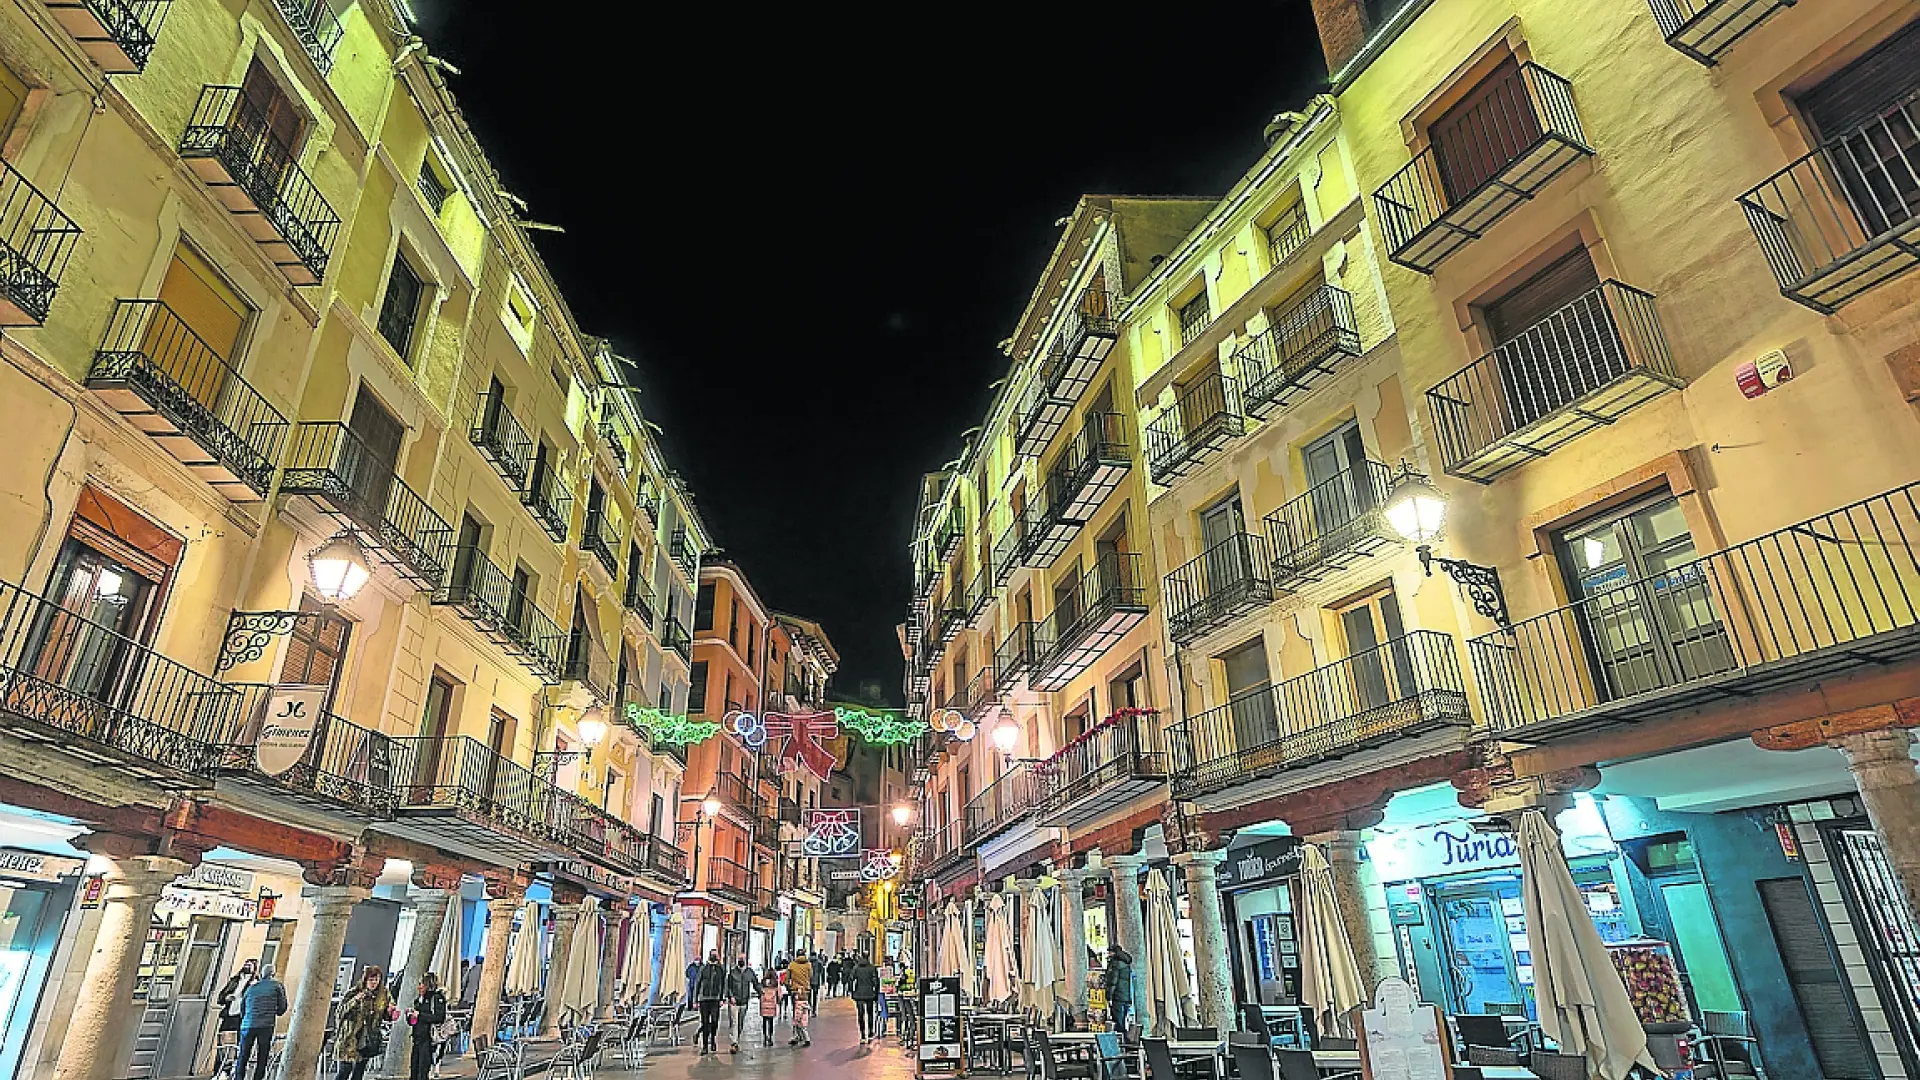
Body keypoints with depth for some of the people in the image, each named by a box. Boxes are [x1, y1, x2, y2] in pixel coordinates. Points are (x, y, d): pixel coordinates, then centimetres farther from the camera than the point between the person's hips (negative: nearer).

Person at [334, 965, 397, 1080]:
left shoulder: (384, 995, 2)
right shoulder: (354, 992, -7)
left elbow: (386, 1015, 10)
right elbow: (341, 1011, -10)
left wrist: (392, 1014, -12)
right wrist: (354, 1001, -25)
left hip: (369, 1039, 3)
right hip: (350, 1038, -3)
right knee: (345, 1070, -3)